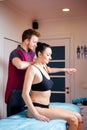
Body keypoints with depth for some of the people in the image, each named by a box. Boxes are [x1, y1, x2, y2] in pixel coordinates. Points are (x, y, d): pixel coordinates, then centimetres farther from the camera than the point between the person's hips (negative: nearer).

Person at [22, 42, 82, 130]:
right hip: (37, 108, -8)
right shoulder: (32, 68, -13)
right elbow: (25, 94, -19)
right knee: (73, 119, -16)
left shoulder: (44, 68, 12)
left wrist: (65, 69, 44)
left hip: (46, 107, 8)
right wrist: (36, 115, -21)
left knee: (78, 117, -1)